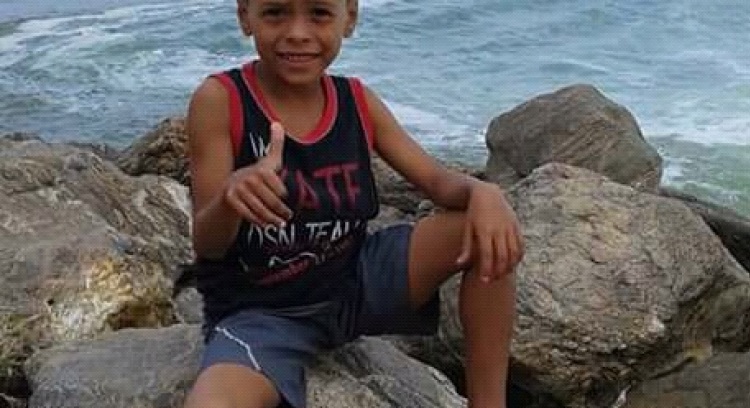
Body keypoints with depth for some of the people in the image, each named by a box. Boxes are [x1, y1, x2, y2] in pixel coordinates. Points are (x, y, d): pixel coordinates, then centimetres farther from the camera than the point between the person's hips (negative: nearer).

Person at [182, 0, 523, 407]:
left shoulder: (359, 102, -3)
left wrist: (482, 193, -27)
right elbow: (206, 245, -17)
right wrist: (231, 198, -41)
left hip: (355, 283, 5)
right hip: (257, 312, -4)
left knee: (488, 232, -11)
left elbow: (438, 180, -2)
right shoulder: (219, 99, -16)